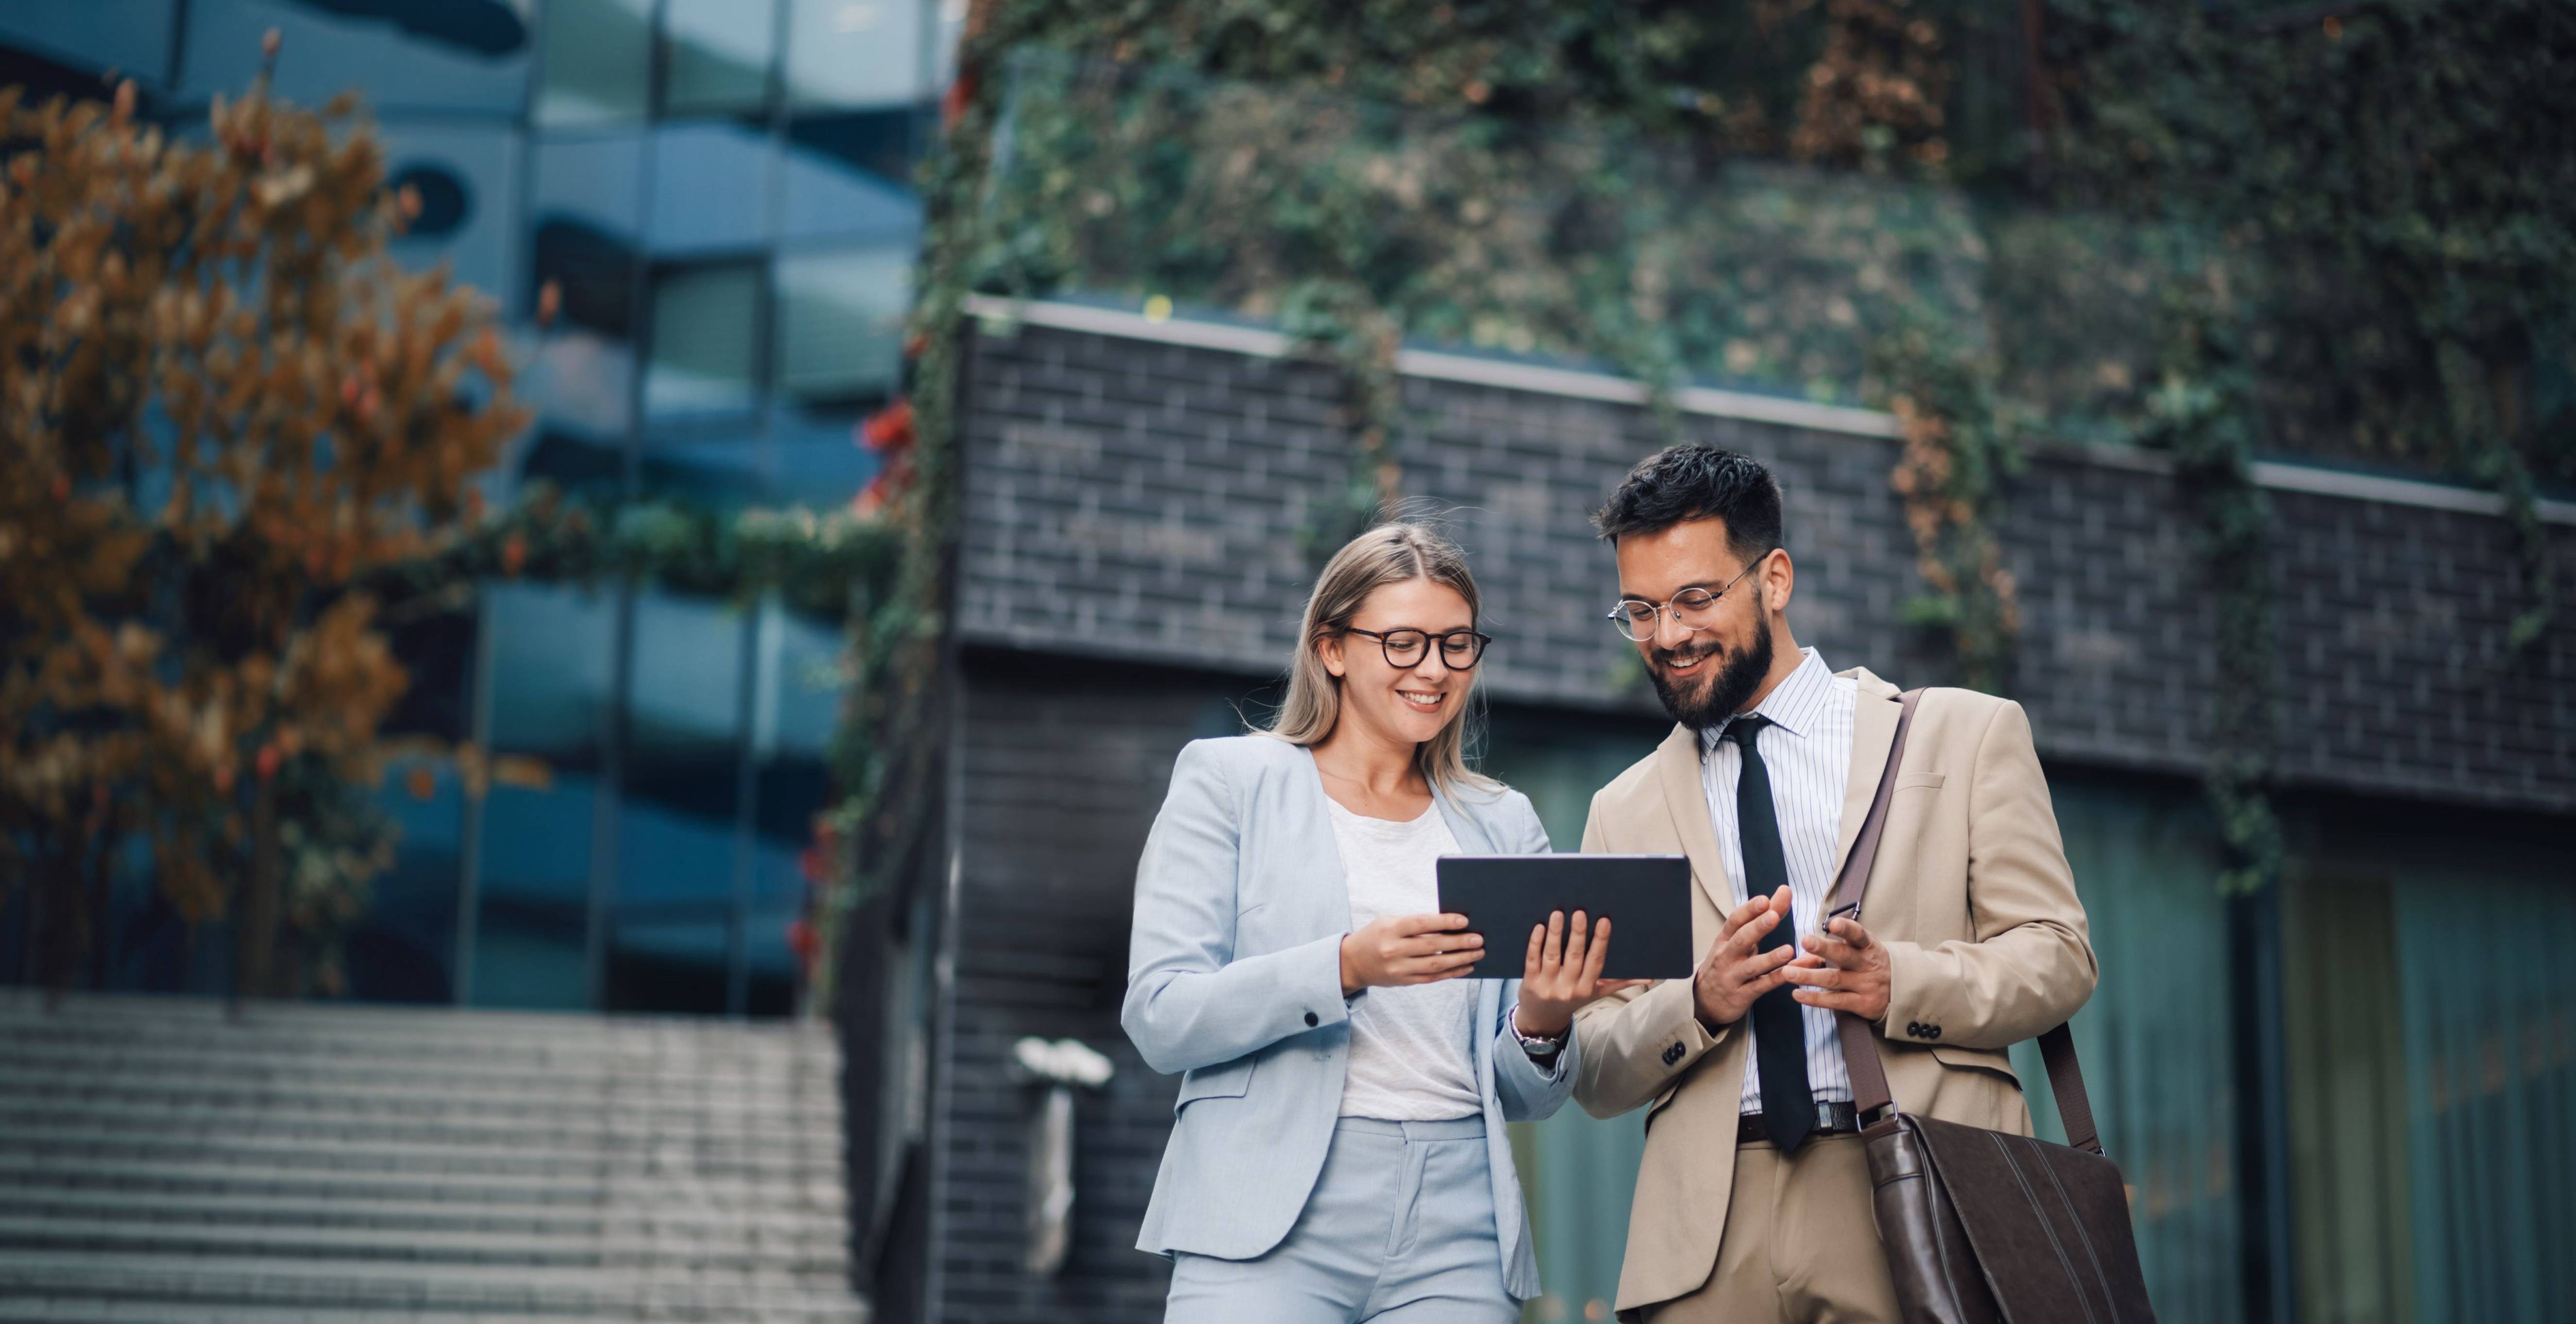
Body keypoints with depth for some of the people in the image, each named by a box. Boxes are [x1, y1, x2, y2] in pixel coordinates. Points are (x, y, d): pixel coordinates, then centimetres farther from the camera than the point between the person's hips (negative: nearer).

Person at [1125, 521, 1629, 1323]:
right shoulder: (1228, 778, 6)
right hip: (1269, 1225, -3)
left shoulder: (1503, 825, 15)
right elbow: (1158, 1017, -5)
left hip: (1458, 1233, 3)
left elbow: (1524, 1098, 16)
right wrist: (1345, 967, -19)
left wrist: (1543, 1025, -7)